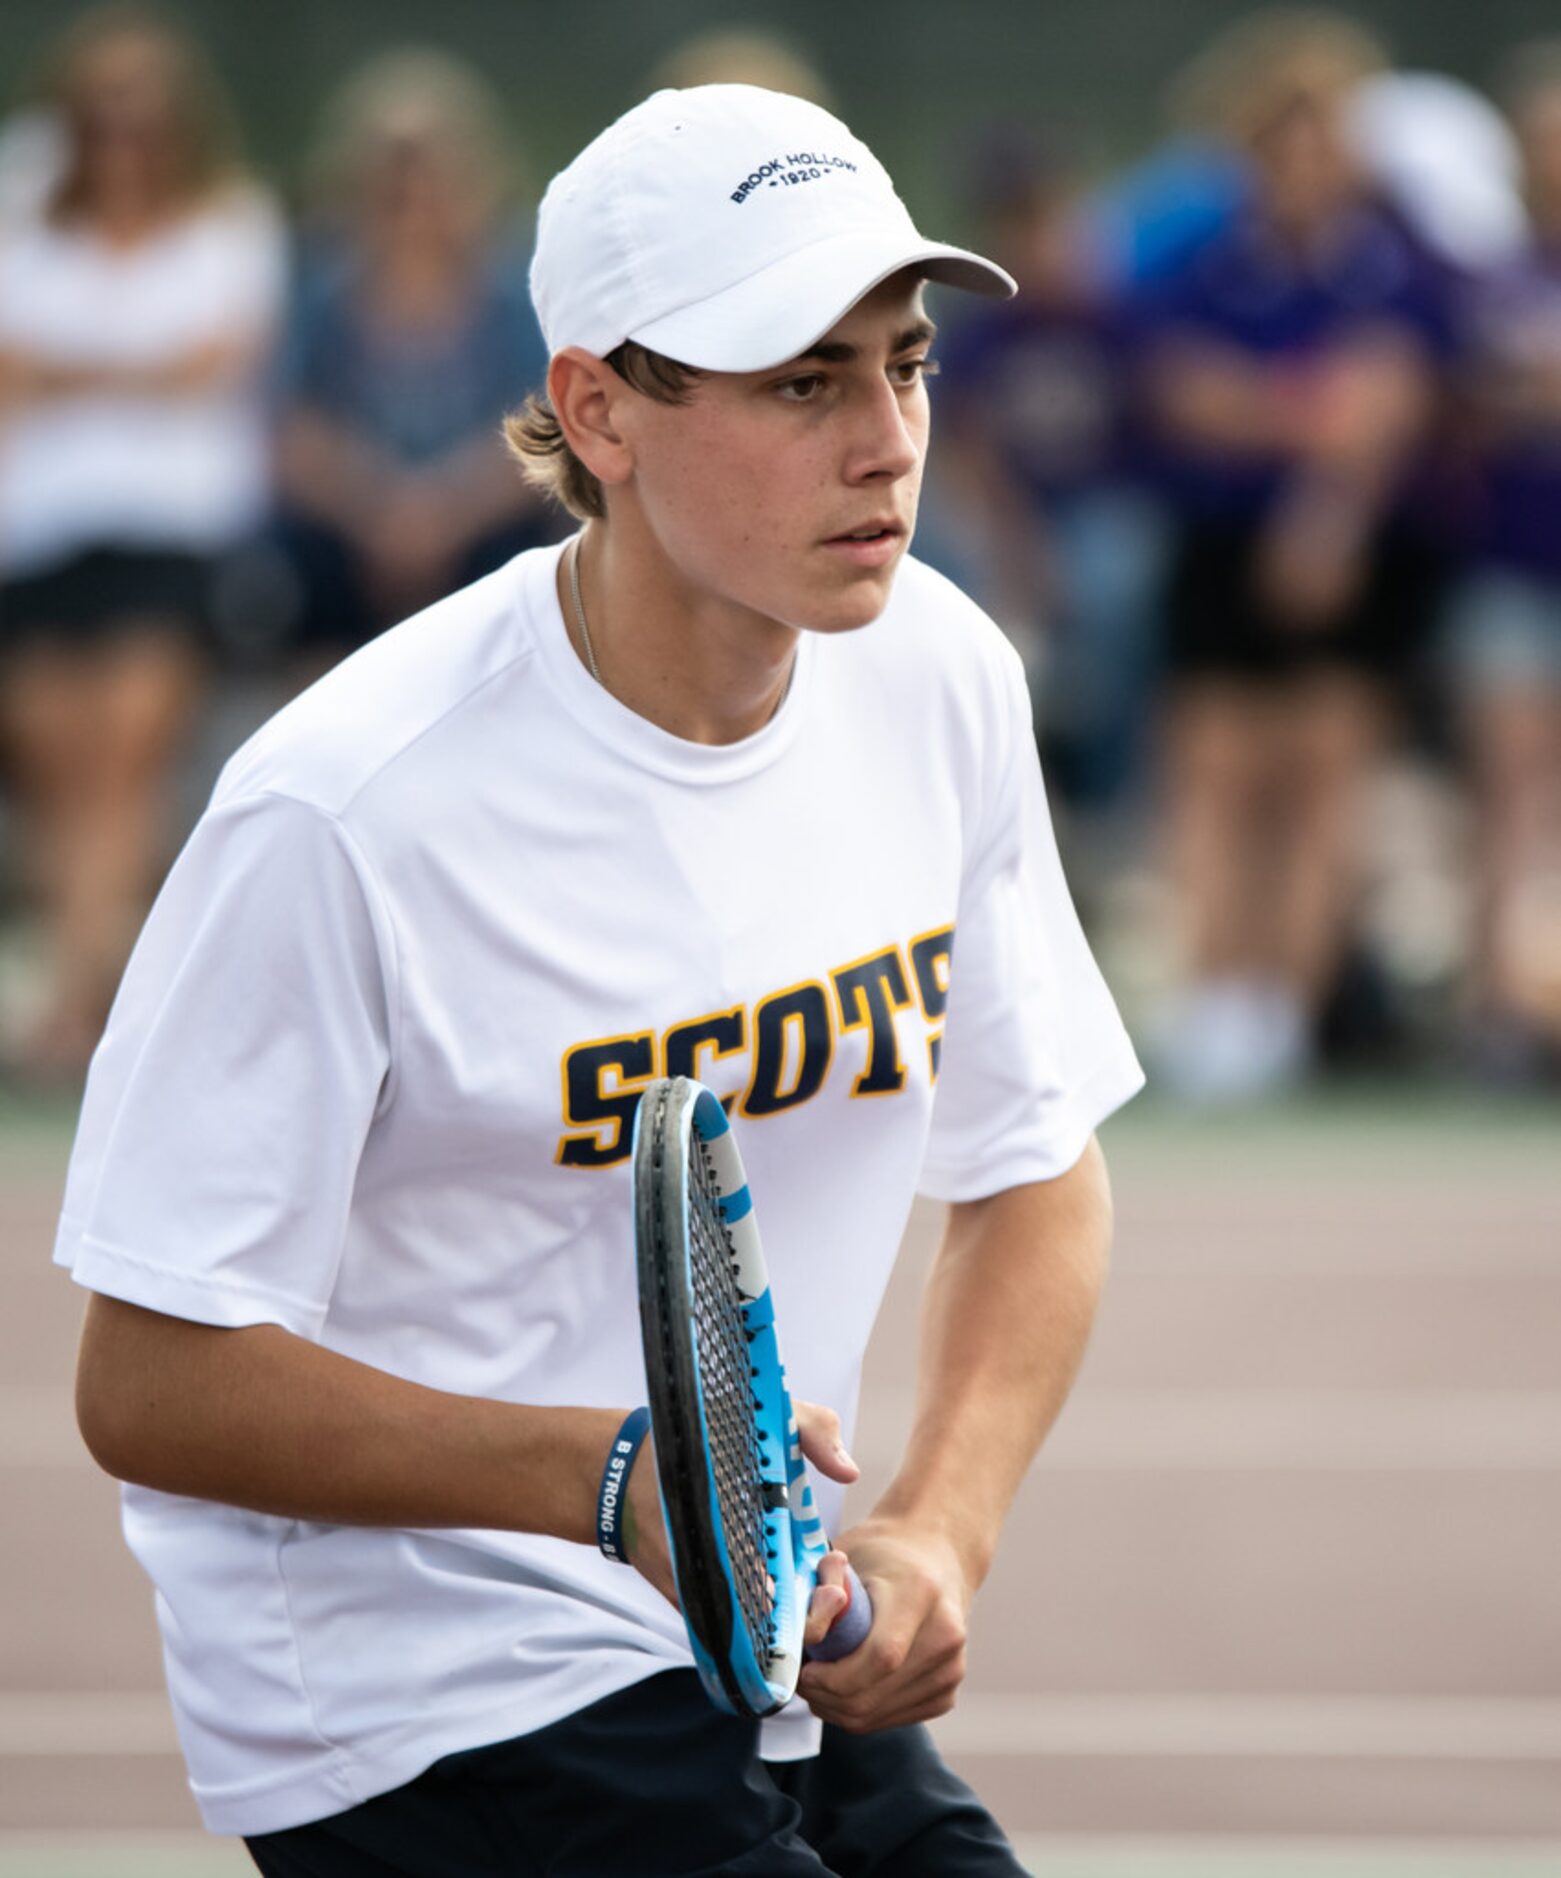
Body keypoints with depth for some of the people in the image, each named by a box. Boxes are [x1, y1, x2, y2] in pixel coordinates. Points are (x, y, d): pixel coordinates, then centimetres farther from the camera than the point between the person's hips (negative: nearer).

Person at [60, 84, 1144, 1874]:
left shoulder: (939, 681, 0)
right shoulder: (344, 813, -20)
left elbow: (1035, 1172, 11)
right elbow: (153, 1386, -17)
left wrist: (935, 1530, -7)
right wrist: (608, 1476, -29)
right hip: (423, 1709, -7)